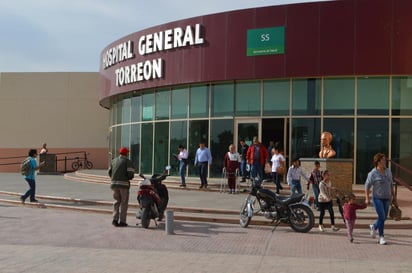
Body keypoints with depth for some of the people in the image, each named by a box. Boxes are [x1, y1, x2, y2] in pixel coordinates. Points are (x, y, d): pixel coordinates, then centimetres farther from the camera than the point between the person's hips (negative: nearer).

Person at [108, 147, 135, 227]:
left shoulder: (114, 161, 15)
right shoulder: (128, 161, -2)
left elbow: (110, 172, 13)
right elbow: (131, 174, -11)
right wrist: (129, 178, 10)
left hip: (114, 183, 5)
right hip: (124, 184, -5)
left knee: (117, 201, 13)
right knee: (124, 203, 2)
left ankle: (115, 219, 3)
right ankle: (122, 221, 1)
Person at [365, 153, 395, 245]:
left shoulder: (388, 171, 6)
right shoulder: (372, 173, -11)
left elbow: (391, 185, 15)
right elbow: (367, 186, -7)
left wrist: (393, 196, 13)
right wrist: (367, 198, -11)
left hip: (386, 198, 6)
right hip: (377, 198, -6)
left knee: (384, 217, 10)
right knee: (381, 217, -12)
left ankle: (374, 227, 39)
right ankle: (381, 237, 3)